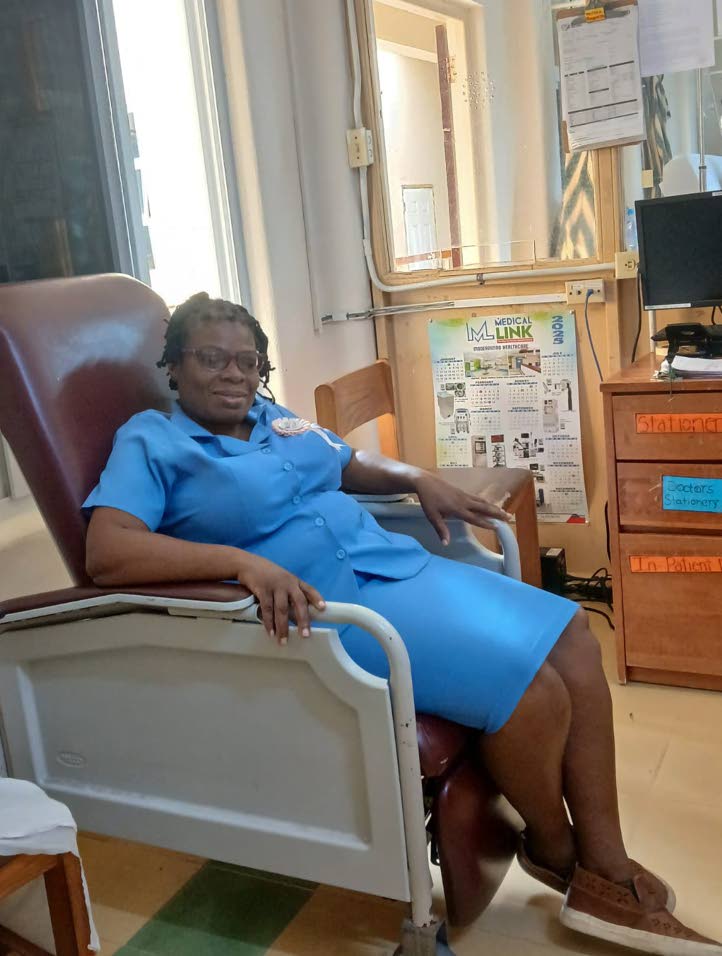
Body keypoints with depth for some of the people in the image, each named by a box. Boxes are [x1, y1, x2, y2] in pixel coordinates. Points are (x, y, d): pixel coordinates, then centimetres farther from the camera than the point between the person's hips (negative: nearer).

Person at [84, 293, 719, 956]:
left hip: (394, 562, 9)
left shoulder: (274, 418, 17)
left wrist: (417, 479, 13)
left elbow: (351, 465, 33)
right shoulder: (151, 442, -3)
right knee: (530, 686, -22)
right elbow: (106, 554, -20)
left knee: (574, 642, -3)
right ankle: (553, 848, 10)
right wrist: (243, 561, -31)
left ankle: (605, 868, 5)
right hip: (320, 607, -8)